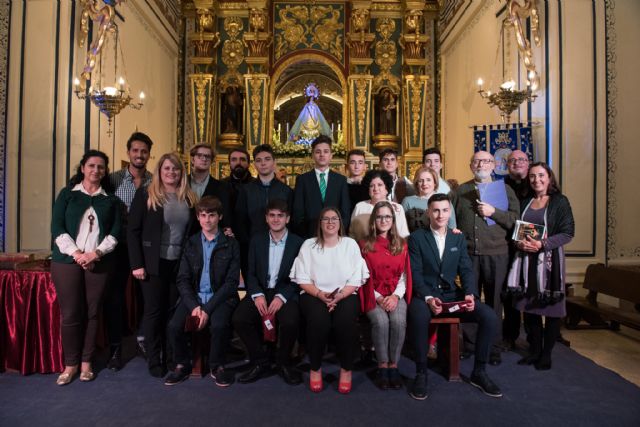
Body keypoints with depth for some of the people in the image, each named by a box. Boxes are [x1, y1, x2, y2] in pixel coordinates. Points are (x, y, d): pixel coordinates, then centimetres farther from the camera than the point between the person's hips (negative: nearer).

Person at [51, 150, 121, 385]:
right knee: (70, 314, 0)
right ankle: (70, 364, 14)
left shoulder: (111, 200, 10)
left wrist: (96, 253, -12)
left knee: (92, 313, 4)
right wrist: (75, 253, -12)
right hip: (67, 261, 0)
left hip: (99, 263, 1)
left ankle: (86, 362, 16)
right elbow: (57, 227, 0)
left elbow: (115, 233, 3)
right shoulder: (67, 194, 8)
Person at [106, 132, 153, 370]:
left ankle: (143, 339, 29)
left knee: (145, 295, 11)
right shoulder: (113, 179, -1)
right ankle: (115, 347, 18)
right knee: (114, 296, 4)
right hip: (119, 246, -1)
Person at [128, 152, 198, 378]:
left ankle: (172, 356, 22)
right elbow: (133, 230, -5)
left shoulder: (189, 198, 7)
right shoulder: (146, 195, -2)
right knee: (154, 310, 6)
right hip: (154, 263, -3)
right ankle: (153, 360, 19)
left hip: (180, 263, 3)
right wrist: (136, 264, -10)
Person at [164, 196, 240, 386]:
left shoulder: (230, 244, 1)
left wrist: (208, 308, -15)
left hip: (220, 298, -2)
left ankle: (217, 366, -1)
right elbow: (182, 279, 4)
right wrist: (194, 306, -13)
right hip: (194, 297, 3)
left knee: (219, 325, -31)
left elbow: (231, 282, -5)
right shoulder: (191, 243, 10)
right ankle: (182, 365, 7)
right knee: (174, 326, -22)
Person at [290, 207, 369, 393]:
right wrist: (321, 294, -15)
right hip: (314, 295, 0)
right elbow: (302, 279, 1)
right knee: (318, 321, -31)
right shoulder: (308, 245, 7)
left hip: (345, 295, 0)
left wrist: (338, 296, -15)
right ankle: (315, 368, -8)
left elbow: (356, 279, 1)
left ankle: (346, 369, -7)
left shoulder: (350, 244, 8)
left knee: (346, 321, -30)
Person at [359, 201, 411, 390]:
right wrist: (378, 298, -10)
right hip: (373, 296, -1)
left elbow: (404, 275, 7)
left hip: (396, 295, 1)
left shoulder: (401, 244, 13)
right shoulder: (364, 245, 6)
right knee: (381, 321, -31)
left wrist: (396, 296, -9)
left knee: (398, 321, -29)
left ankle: (393, 365, -13)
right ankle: (382, 366, -14)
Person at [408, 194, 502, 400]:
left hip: (452, 294, 4)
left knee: (490, 317, -17)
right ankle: (421, 373, -16)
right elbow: (416, 274, -8)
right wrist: (428, 298, -24)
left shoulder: (458, 238, 12)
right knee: (418, 316, -37)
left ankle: (479, 371, 3)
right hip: (425, 294, -4)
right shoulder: (416, 238, -1)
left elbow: (466, 270, 6)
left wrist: (470, 294, -13)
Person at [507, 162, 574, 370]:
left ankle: (546, 354, 14)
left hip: (549, 259, -4)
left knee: (551, 308, 1)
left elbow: (567, 233, -6)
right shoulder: (525, 202, 14)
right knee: (529, 307, 7)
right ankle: (534, 350, 20)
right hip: (526, 259, 4)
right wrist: (519, 242, -7)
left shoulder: (560, 201, 0)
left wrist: (543, 244, -19)